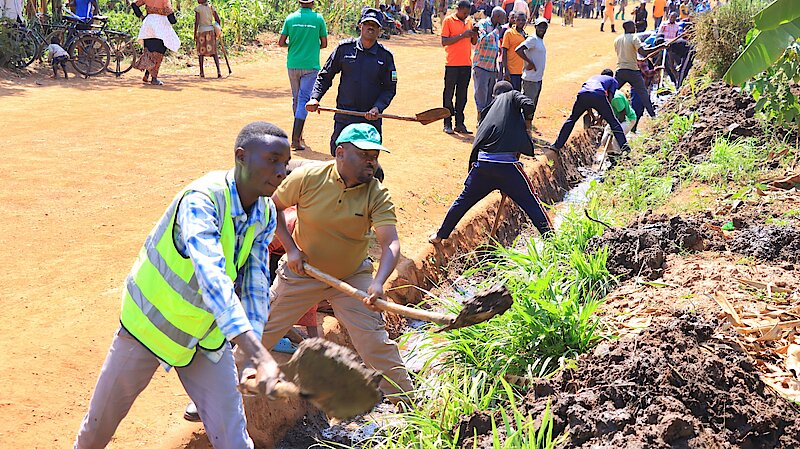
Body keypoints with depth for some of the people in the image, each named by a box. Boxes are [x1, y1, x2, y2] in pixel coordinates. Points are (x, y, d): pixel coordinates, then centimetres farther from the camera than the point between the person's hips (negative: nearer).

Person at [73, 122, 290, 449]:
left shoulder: (266, 215, -8)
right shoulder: (202, 199, -31)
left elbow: (255, 286, -8)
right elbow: (210, 274, -46)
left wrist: (250, 355, -23)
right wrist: (256, 350, -57)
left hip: (208, 335, 5)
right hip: (150, 323, -5)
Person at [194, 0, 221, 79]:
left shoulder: (198, 8, -8)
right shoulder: (211, 7, 5)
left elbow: (197, 22, -12)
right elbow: (217, 19, 4)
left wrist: (195, 33, -7)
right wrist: (217, 29, 18)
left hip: (201, 31, -3)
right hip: (211, 30, 3)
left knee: (200, 52, 9)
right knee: (214, 52, 3)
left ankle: (202, 72, 7)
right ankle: (218, 70, -12)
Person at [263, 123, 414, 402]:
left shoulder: (377, 195, -17)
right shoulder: (307, 177, -18)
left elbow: (391, 243, -26)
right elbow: (272, 207, -3)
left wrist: (379, 283, -42)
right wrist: (290, 248, -12)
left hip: (352, 277, 0)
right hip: (302, 272, 0)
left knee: (375, 338, -6)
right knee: (261, 330, 9)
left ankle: (404, 399, 12)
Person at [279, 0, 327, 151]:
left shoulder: (290, 18, 1)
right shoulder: (318, 18, -4)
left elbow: (281, 42, 1)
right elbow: (324, 44, 2)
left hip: (293, 64, 3)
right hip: (311, 65, -3)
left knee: (296, 99, 16)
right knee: (304, 100, -4)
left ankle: (298, 135, 27)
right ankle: (296, 138, -14)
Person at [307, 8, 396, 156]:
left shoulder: (385, 56, 1)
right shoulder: (344, 48, 2)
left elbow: (390, 88, 5)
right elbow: (325, 75, 10)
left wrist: (378, 107, -13)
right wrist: (315, 98, -5)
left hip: (371, 120, 0)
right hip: (343, 118, 0)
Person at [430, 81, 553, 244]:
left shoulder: (489, 110, 27)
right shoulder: (512, 96, 14)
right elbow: (528, 105, -9)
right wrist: (526, 123, 11)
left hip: (482, 162, 5)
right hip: (507, 163, -5)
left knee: (463, 200, 21)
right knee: (531, 203, 4)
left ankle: (440, 235, 31)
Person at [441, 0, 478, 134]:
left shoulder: (469, 21, 12)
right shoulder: (448, 21, -4)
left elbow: (474, 42, 17)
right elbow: (444, 42, -12)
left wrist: (474, 34, -5)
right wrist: (462, 35, -18)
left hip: (466, 63, 5)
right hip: (452, 64, -5)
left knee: (462, 95, 7)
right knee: (449, 94, 1)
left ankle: (459, 123, 12)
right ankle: (447, 124, 5)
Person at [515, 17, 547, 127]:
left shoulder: (541, 40, 15)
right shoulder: (532, 39, -14)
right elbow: (518, 50, -26)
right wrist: (530, 63, -22)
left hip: (538, 79, 10)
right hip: (531, 79, -10)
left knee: (533, 106, 14)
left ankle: (528, 126, 21)